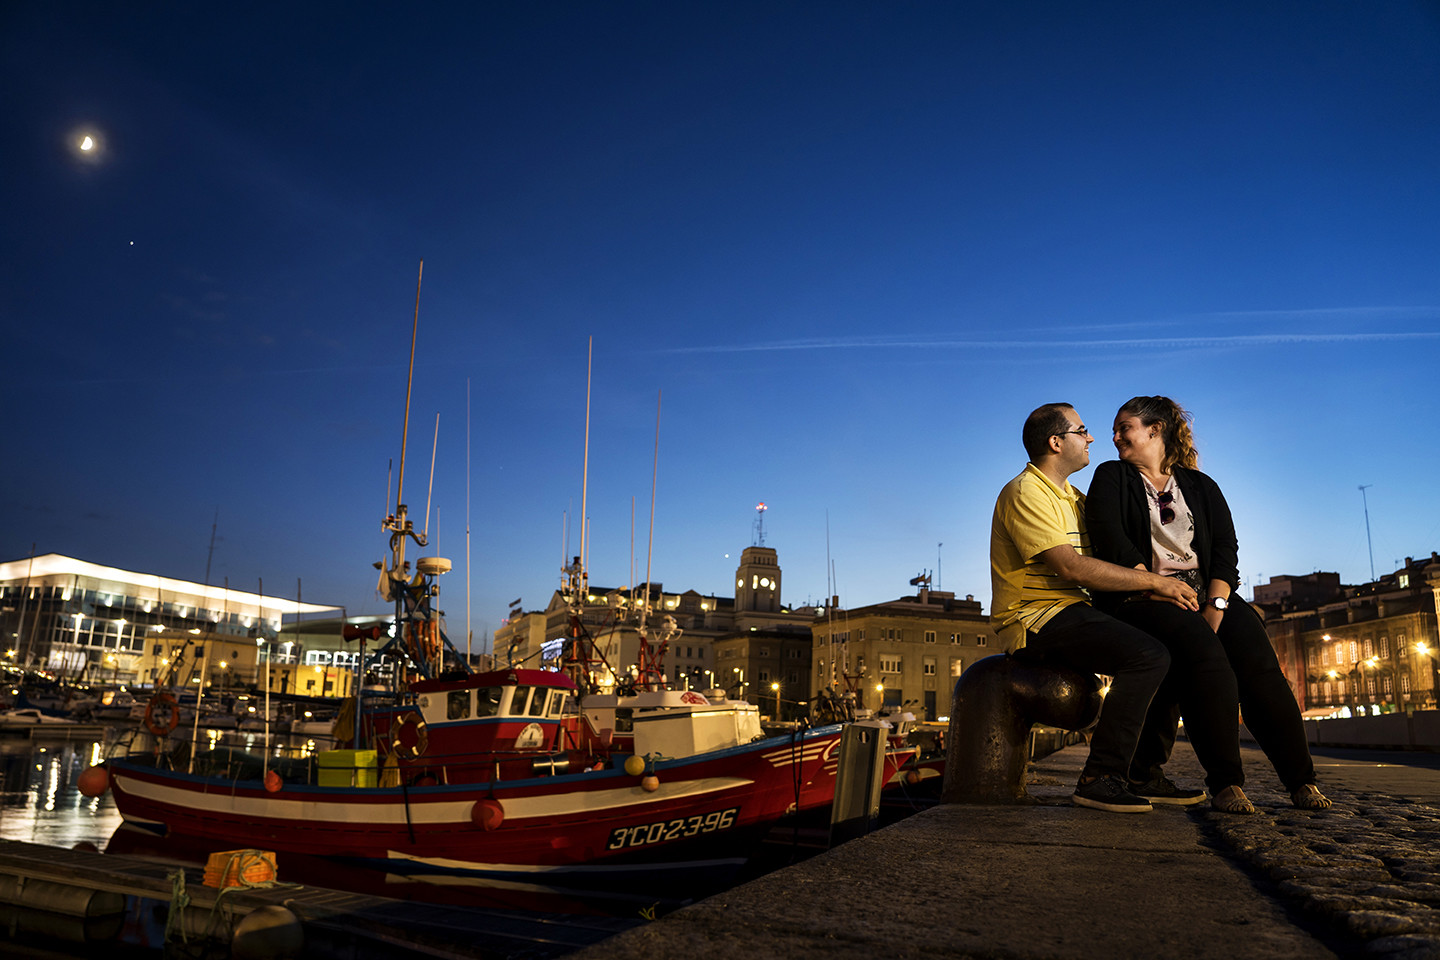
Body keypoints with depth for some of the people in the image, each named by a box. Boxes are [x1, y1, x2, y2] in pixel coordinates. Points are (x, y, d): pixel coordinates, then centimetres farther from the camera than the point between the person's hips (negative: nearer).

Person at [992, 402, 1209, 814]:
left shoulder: (1072, 497, 22)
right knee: (1148, 655, -24)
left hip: (1071, 612, 9)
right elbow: (1071, 567, -21)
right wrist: (1154, 581, -16)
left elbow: (1104, 559, 17)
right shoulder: (1025, 492, -10)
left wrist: (1157, 586, -1)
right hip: (1036, 617, -9)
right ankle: (1099, 778, -19)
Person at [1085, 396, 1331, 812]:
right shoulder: (1111, 477, 11)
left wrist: (1215, 608, -11)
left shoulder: (1200, 486, 18)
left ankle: (1301, 780, -18)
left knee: (1252, 647, -25)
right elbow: (1109, 538, -6)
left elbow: (1226, 550, 6)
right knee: (1197, 643, -32)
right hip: (1138, 598, -3)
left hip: (1204, 592, 3)